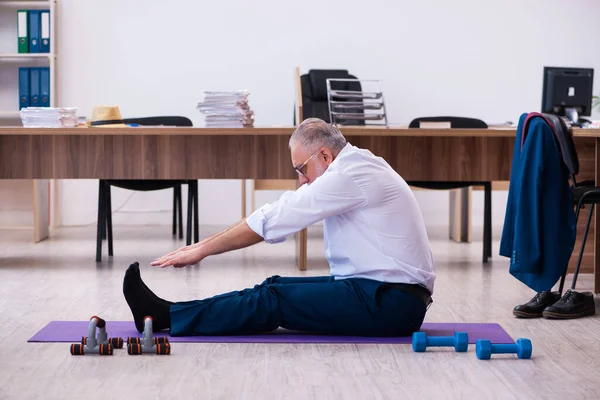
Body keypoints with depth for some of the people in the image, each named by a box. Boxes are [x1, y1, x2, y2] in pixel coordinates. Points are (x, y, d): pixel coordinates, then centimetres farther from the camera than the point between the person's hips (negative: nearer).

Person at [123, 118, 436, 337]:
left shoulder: (351, 175, -17)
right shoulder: (355, 167, 13)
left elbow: (274, 219, -15)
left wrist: (203, 249, -8)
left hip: (391, 304, -9)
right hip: (383, 290, 9)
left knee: (274, 300, -10)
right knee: (277, 287, 5)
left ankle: (164, 317, -6)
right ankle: (167, 313, 5)